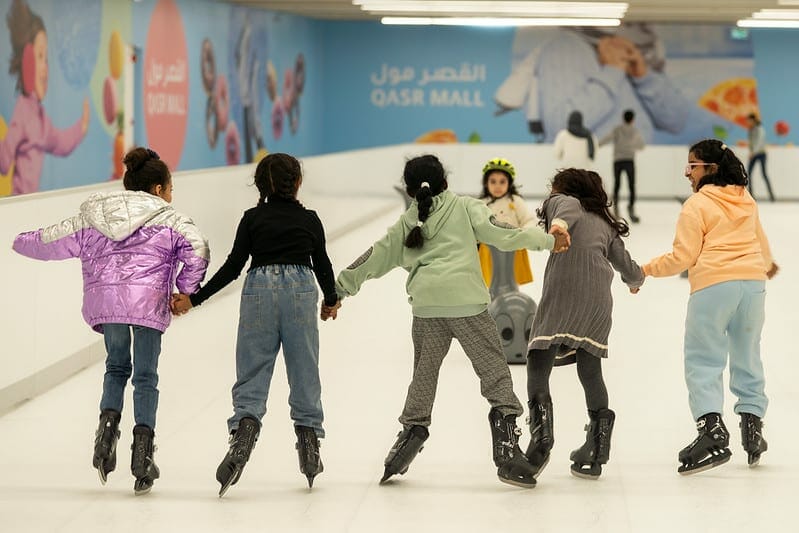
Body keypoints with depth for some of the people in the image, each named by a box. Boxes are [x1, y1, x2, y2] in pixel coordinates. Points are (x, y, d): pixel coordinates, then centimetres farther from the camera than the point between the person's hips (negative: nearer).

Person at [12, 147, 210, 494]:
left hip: (103, 300, 3)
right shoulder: (170, 220, 6)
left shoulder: (92, 219, 18)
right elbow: (197, 251, -9)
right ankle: (143, 449, 2)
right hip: (148, 301, -3)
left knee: (116, 367, 21)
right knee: (145, 377, 7)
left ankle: (108, 421, -3)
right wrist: (186, 291, 2)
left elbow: (52, 240, 25)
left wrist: (23, 242, 45)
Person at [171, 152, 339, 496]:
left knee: (251, 377, 0)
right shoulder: (310, 220, 8)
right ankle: (310, 447, 11)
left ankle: (242, 439, -21)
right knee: (304, 375, 10)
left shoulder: (252, 218, 5)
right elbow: (322, 264, 14)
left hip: (259, 290, 0)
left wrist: (194, 299, 3)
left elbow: (233, 266, 0)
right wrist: (331, 299, 33)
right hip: (301, 289, 0)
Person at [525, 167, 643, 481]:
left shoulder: (560, 202, 18)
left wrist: (559, 223, -30)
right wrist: (636, 280, 55)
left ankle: (541, 435, -30)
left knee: (538, 368, -8)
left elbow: (570, 207, -7)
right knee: (590, 371, 16)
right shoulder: (606, 224, 29)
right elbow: (628, 269, 32)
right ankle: (594, 455, 15)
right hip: (599, 300, 5)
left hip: (562, 293, -5)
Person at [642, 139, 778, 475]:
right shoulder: (746, 201, 16)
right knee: (747, 359, 18)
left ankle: (712, 429, -16)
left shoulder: (697, 205, -4)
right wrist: (766, 265, 50)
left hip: (713, 286, -6)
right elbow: (761, 243, 29)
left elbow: (683, 257, -8)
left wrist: (645, 270, 4)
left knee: (702, 362, -3)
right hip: (753, 283, 6)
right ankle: (752, 424, 16)